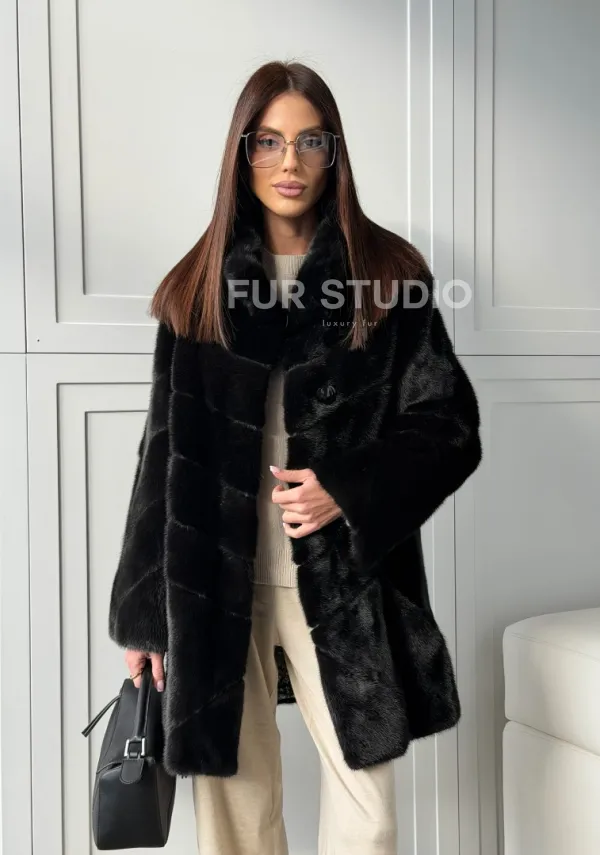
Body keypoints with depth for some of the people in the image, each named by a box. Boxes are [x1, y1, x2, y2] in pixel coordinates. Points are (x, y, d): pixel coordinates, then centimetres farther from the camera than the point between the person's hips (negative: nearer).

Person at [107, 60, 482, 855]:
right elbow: (168, 457, 6)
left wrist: (350, 491, -15)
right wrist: (146, 613, 6)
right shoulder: (197, 288, 6)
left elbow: (450, 424, 1)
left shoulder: (388, 273, 1)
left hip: (346, 586, -1)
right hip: (216, 589, 2)